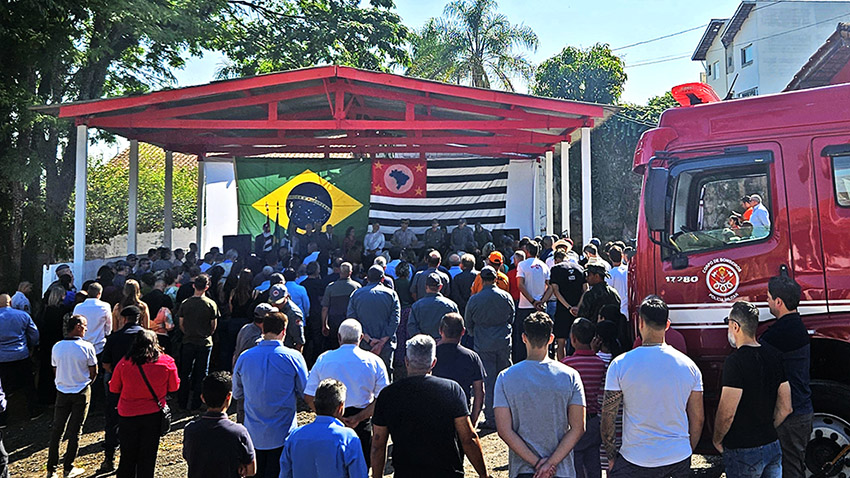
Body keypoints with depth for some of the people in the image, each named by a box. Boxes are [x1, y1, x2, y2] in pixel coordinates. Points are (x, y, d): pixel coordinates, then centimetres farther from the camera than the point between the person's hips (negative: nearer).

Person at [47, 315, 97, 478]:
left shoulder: (57, 347, -4)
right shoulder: (87, 347, -14)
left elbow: (55, 369, 7)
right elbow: (93, 373, -7)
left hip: (62, 391, 3)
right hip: (81, 392, -3)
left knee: (57, 429, 13)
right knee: (75, 430, 7)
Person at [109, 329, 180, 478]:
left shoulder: (124, 363, -9)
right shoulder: (167, 362, -10)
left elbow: (113, 388, 3)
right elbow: (174, 387, 1)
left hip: (128, 415, 0)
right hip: (153, 414, 0)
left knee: (127, 456, 15)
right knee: (148, 456, 11)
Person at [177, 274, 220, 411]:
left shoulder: (185, 303, -5)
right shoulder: (211, 304, -9)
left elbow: (181, 325, 2)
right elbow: (214, 326, -2)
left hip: (188, 342, 2)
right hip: (205, 343, -2)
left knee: (185, 373, 12)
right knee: (201, 374, 7)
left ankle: (183, 403, 18)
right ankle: (196, 403, 11)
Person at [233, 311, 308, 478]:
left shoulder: (244, 357, -4)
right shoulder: (293, 357, -12)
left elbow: (237, 394, 10)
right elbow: (306, 392, -2)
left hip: (253, 434, 3)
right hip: (282, 434, -3)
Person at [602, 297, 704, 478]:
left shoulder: (620, 364, -11)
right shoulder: (689, 365, -3)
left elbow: (608, 418, -9)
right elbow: (698, 419, 5)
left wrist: (611, 456, 4)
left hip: (635, 462, -3)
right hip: (680, 458, 3)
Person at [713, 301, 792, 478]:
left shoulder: (735, 361, -20)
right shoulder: (774, 356, 3)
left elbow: (726, 413, -20)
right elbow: (785, 408, 8)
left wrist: (717, 440, -4)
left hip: (743, 452, -7)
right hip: (773, 447, 7)